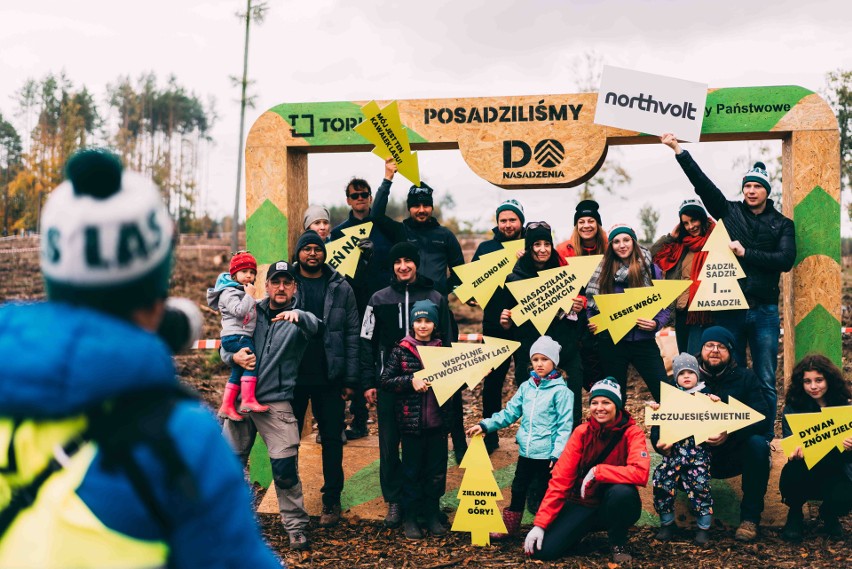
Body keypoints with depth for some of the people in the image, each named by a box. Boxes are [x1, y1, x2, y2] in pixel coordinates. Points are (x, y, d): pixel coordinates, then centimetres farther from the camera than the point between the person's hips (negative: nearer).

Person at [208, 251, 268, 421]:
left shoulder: (242, 292, 23)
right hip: (235, 336, -10)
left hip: (242, 336, 10)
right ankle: (248, 401, -22)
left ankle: (226, 407, 13)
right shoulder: (229, 292, -8)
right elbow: (239, 311, -22)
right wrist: (249, 296, -15)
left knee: (237, 372, 10)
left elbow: (250, 311, 34)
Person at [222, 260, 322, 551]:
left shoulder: (299, 318, -1)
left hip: (276, 403, -4)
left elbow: (314, 326, -25)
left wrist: (298, 315, -47)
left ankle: (296, 526, 6)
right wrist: (234, 356, -10)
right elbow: (225, 346, 14)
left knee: (285, 468, -9)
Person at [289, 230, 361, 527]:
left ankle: (332, 501, 19)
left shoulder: (340, 288, 3)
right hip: (293, 377, 0)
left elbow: (353, 334, 2)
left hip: (330, 377, 0)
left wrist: (351, 379, -3)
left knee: (332, 440, 7)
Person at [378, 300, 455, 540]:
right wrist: (410, 381, -16)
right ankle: (410, 517, 18)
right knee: (412, 470, 7)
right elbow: (384, 381, -4)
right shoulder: (401, 350, -1)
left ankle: (432, 514, 23)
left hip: (438, 421, 2)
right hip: (411, 421, -2)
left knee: (436, 470, 9)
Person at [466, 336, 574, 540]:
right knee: (518, 490, 17)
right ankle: (509, 527, 30)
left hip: (548, 454, -6)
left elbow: (565, 426, -12)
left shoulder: (561, 391, -10)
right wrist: (486, 425, -1)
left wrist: (557, 454, -18)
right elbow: (509, 413, 9)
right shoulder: (526, 387, 7)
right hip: (526, 452, 6)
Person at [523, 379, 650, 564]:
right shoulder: (581, 432, -6)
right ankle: (586, 528, 16)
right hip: (584, 503, 3)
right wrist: (540, 523, -17)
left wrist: (596, 472, -29)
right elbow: (561, 478, -11)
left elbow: (641, 473, -31)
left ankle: (618, 543, -6)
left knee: (622, 491, -38)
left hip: (617, 506, -2)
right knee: (544, 549, -16)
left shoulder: (632, 432, -13)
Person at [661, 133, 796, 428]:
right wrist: (679, 151, -5)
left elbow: (786, 260, -6)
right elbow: (702, 182, 1)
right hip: (729, 307, 0)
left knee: (766, 380, 3)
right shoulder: (729, 212, 9)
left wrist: (746, 253, -12)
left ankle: (765, 435, 12)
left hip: (764, 310, 0)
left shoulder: (782, 224, 8)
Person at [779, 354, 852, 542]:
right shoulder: (792, 408, -3)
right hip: (805, 473, 0)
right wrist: (795, 453, -34)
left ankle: (828, 515, 12)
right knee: (791, 473, -35)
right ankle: (794, 515, 1)